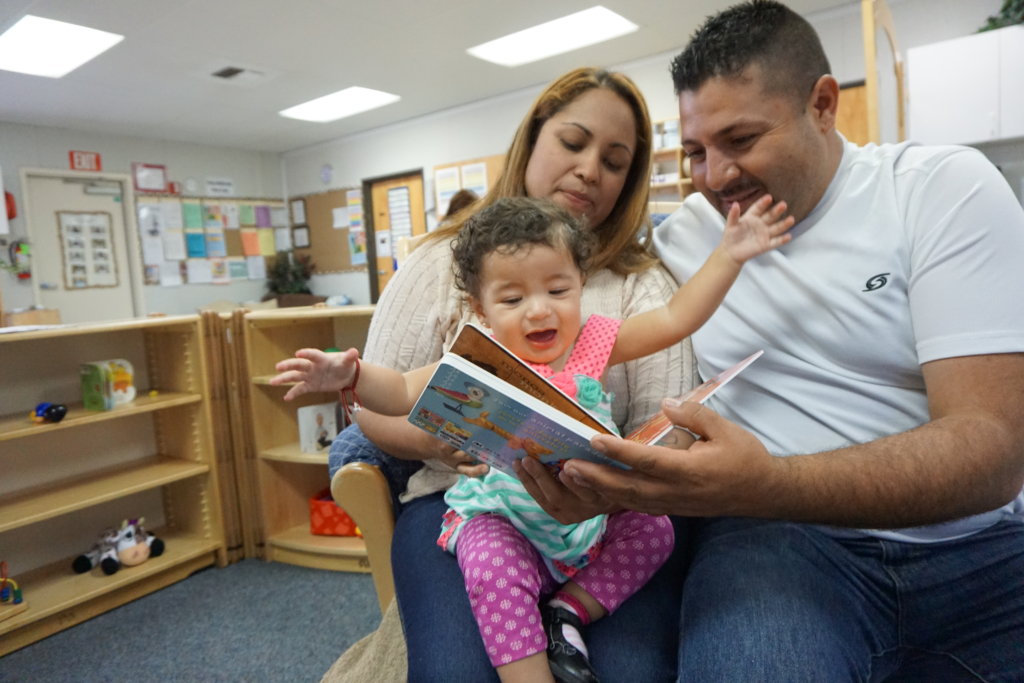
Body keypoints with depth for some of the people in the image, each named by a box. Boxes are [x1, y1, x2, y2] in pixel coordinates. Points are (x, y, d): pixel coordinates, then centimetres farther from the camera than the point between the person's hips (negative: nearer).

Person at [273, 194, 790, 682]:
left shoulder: (593, 340, -2)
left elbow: (675, 319, -3)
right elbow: (404, 393, -11)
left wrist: (727, 256, -10)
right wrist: (351, 375, -30)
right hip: (501, 520, -3)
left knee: (655, 529, -12)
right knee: (494, 571, -29)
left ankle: (568, 612, -4)